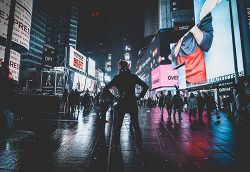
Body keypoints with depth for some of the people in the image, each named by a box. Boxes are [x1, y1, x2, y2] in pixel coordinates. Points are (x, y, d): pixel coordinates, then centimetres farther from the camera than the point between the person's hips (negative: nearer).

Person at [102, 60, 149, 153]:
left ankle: (115, 145, 23)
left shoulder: (117, 77, -1)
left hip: (121, 104, 0)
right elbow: (145, 86, -1)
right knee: (136, 126, 11)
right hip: (132, 103, 0)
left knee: (118, 125, 15)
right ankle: (139, 147, 13)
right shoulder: (133, 76, 1)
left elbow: (105, 89, -2)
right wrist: (139, 97, 2)